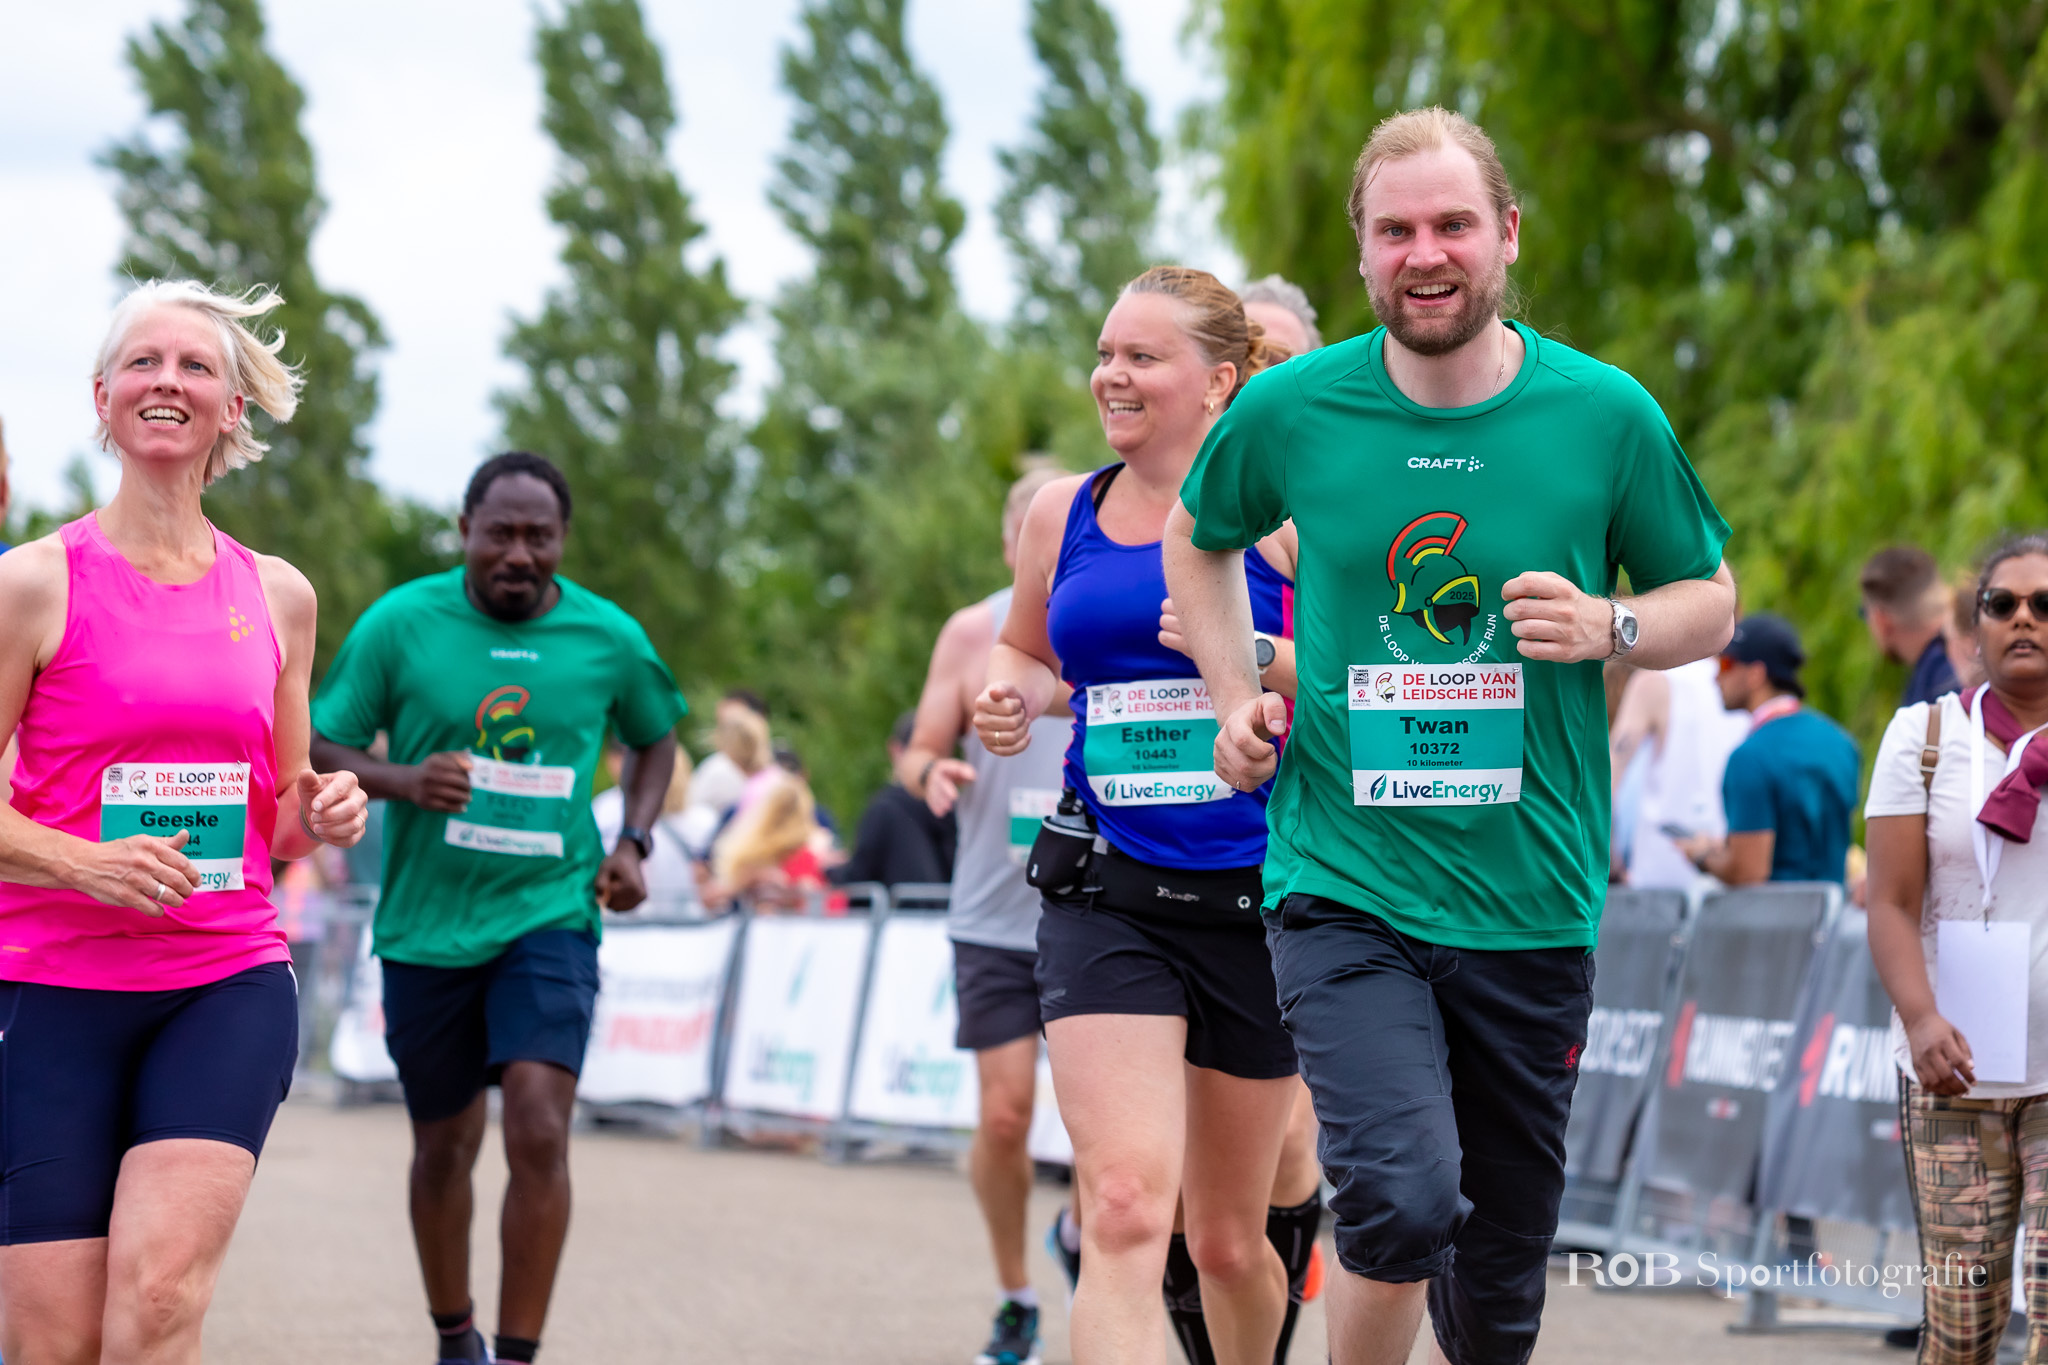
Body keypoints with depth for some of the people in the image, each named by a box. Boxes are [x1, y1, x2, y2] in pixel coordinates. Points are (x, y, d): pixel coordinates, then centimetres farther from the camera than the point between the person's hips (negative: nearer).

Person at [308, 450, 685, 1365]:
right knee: (443, 1145, 13)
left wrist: (632, 842, 2)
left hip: (550, 918, -1)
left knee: (538, 1132, -18)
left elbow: (655, 739, 18)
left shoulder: (609, 638, -1)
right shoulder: (400, 623, -5)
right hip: (426, 924, 1)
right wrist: (404, 782, -20)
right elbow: (320, 745, -1)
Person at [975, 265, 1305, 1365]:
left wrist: (1256, 655, -21)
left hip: (1252, 896, -1)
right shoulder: (1063, 511, 8)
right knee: (1123, 1206, -19)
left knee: (1228, 1239, 13)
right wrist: (1011, 697, 2)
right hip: (1104, 895, 1)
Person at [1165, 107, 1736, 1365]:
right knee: (1405, 1198, -24)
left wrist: (1607, 629, -12)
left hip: (1533, 900, 2)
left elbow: (1712, 600, 10)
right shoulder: (1291, 412, -2)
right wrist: (1237, 696, 5)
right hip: (1345, 887, -2)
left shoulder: (1607, 415, -2)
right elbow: (1199, 539, 20)